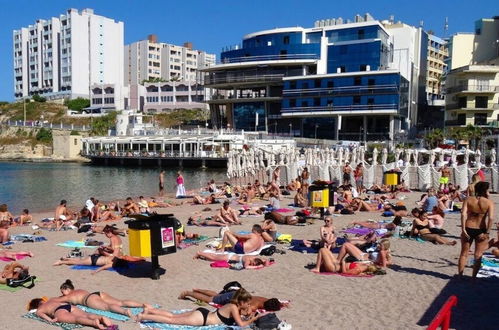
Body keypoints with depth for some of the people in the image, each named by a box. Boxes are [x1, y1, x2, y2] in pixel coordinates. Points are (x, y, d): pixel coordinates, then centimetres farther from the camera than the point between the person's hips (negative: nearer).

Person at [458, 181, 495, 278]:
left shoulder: (469, 199, -3)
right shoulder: (489, 202, -7)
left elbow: (463, 214, -14)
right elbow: (491, 218, -18)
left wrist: (463, 229, -12)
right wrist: (487, 232, -14)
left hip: (468, 229, 2)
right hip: (481, 231, -1)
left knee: (464, 253, 14)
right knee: (478, 256, 12)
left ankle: (460, 276, 19)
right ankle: (474, 277, 15)